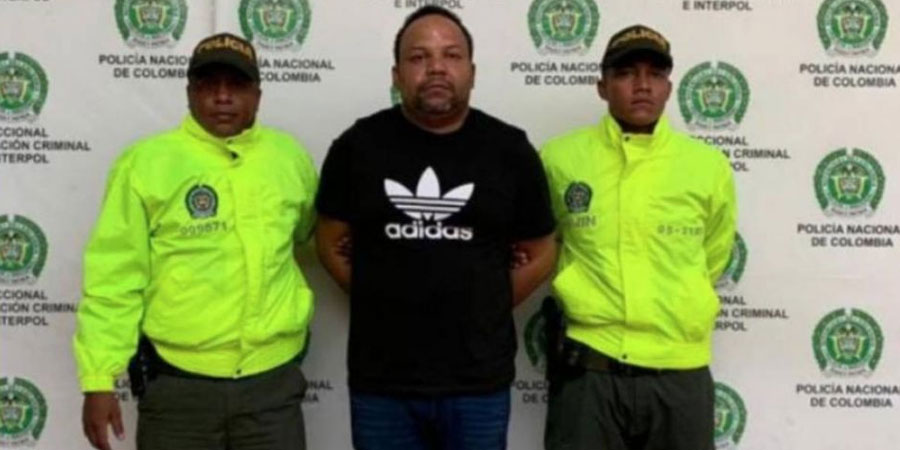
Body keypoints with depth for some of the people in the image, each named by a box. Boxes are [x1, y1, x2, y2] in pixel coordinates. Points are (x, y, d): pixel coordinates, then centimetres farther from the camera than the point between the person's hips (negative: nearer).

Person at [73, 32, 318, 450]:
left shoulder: (290, 156, 6)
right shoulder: (145, 161, -5)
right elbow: (114, 279, -6)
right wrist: (99, 377, -10)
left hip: (273, 382, 3)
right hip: (178, 383, -2)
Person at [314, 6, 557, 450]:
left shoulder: (510, 150, 0)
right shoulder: (358, 145, 0)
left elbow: (539, 254, 8)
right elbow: (331, 244, 8)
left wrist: (480, 310, 5)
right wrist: (386, 306, 5)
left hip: (479, 382, 0)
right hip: (380, 382, 0)